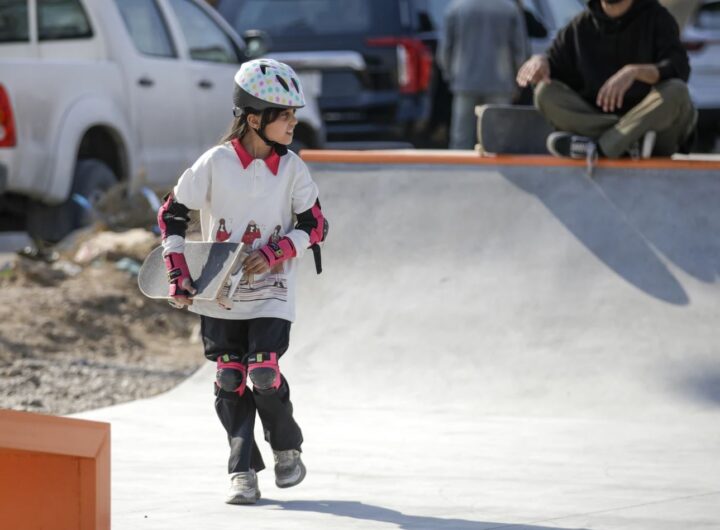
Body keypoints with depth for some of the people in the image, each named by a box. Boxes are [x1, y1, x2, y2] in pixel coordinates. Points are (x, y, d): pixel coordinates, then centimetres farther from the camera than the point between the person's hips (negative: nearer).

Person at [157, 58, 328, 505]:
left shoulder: (292, 168, -4)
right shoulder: (215, 163, -9)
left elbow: (315, 225, 1)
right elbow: (172, 214, 0)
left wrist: (275, 254, -16)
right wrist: (179, 276, -5)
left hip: (271, 292, 0)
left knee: (263, 376, -13)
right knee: (230, 381, 0)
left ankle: (287, 449, 14)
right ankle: (244, 472, 10)